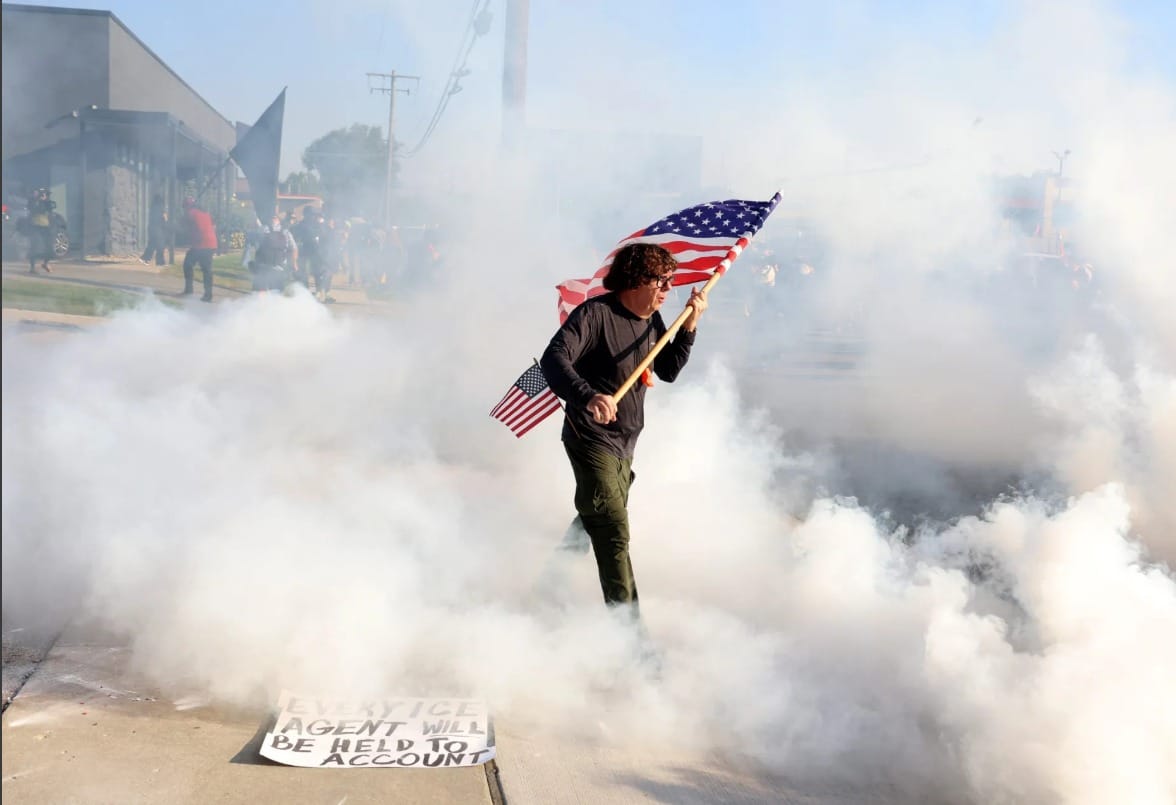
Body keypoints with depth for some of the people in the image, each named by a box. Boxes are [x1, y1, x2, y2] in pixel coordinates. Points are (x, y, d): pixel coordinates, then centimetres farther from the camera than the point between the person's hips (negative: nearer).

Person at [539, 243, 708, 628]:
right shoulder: (595, 313, -21)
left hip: (625, 444, 9)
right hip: (592, 441, -9)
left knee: (595, 523, 24)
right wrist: (588, 396, -49)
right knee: (614, 535, -12)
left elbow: (669, 371, 12)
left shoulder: (652, 321, 5)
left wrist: (689, 327, -1)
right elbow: (553, 359, -32)